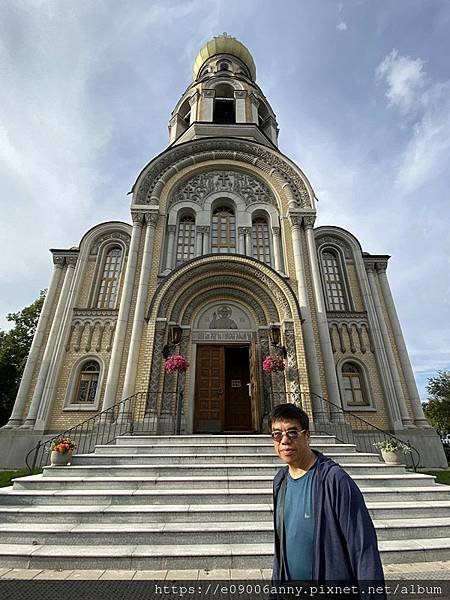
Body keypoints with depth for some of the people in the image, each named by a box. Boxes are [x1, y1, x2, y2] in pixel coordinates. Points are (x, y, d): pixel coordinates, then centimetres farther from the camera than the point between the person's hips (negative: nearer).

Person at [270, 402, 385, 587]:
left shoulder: (334, 479, -25)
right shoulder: (280, 480, -3)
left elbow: (364, 547, -21)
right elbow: (280, 540, 8)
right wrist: (276, 578, 10)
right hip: (288, 578, 6)